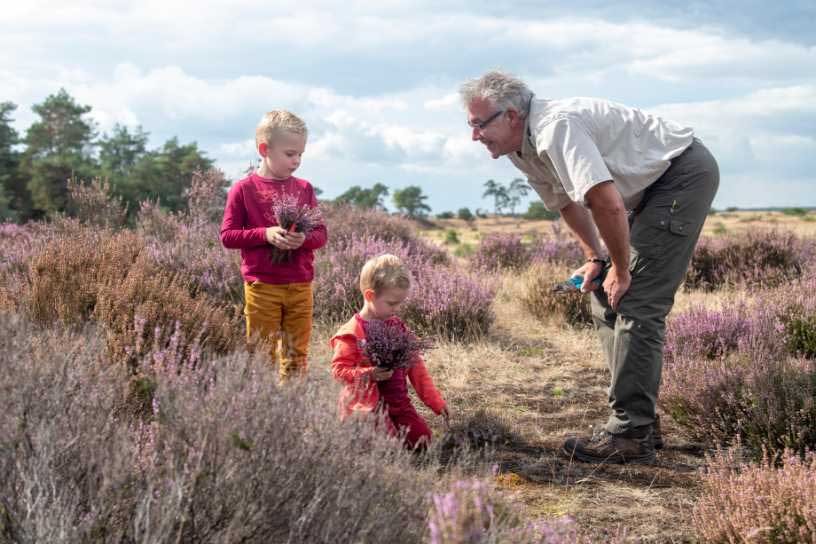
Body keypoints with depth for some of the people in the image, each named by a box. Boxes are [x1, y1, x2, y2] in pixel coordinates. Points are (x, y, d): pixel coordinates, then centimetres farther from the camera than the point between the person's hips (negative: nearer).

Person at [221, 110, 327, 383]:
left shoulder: (304, 189, 7)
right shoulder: (244, 189, -3)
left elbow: (321, 234, 9)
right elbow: (227, 236, -5)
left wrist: (304, 239, -14)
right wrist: (265, 234, -18)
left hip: (300, 286, 4)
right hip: (262, 286, -3)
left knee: (296, 356, 9)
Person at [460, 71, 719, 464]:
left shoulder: (554, 128, -28)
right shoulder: (521, 148, 4)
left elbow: (608, 204, -33)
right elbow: (565, 200, 20)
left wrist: (620, 270, -20)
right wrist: (594, 258, 12)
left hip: (686, 173, -10)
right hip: (654, 184, 10)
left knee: (635, 303, -17)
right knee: (606, 305, 9)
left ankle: (630, 436, -15)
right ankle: (640, 423, 14)